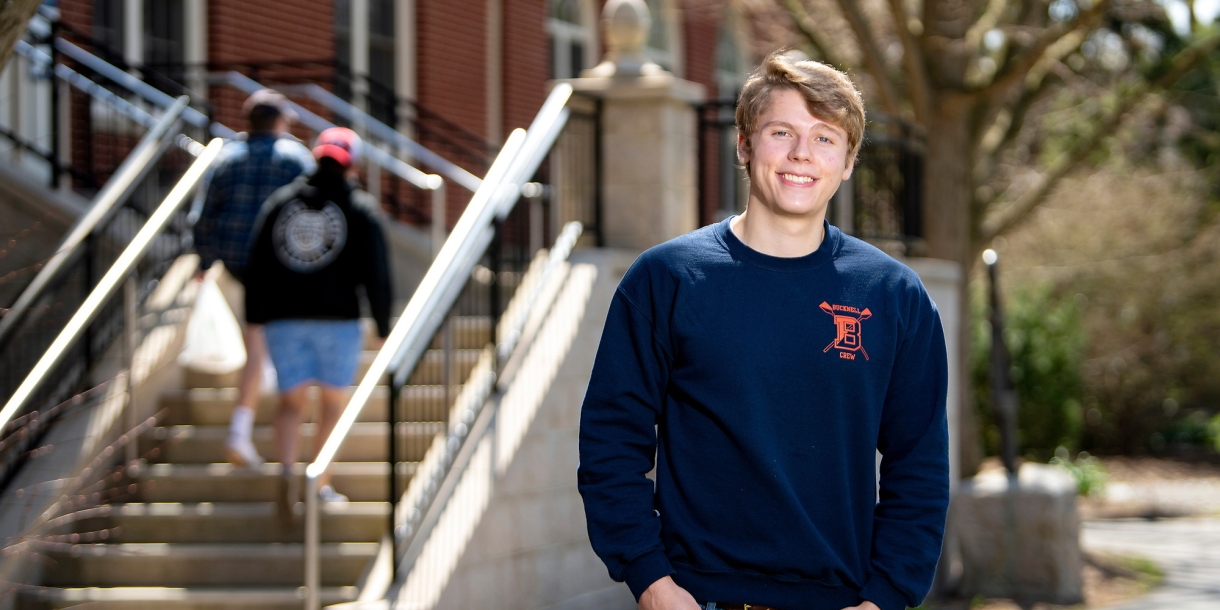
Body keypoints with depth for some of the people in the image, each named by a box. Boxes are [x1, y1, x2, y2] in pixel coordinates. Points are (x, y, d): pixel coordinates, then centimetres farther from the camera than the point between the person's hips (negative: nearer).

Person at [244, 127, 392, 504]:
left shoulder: (279, 201, 8)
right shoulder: (361, 208, 0)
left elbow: (257, 264, 8)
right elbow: (376, 273, -3)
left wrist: (254, 318, 13)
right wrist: (383, 328, 4)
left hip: (284, 317, 2)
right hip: (338, 317, -2)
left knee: (291, 400, 7)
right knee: (335, 401, 10)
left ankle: (287, 470, -17)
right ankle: (323, 486, 10)